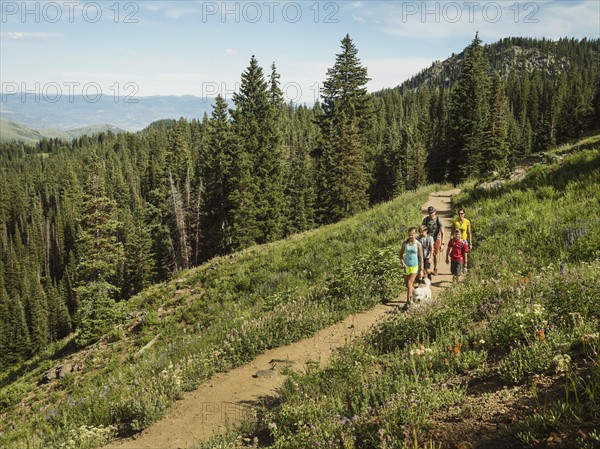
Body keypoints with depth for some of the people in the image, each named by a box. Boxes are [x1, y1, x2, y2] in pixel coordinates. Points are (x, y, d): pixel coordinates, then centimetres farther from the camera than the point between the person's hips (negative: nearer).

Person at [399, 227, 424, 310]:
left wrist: (421, 270, -5)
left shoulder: (418, 244, -7)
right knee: (406, 284, 12)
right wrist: (402, 262, -11)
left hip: (415, 266, -4)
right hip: (406, 266, 4)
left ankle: (408, 302, -7)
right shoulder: (405, 243, -1)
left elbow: (421, 258, -3)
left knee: (409, 283, -13)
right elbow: (401, 254, 7)